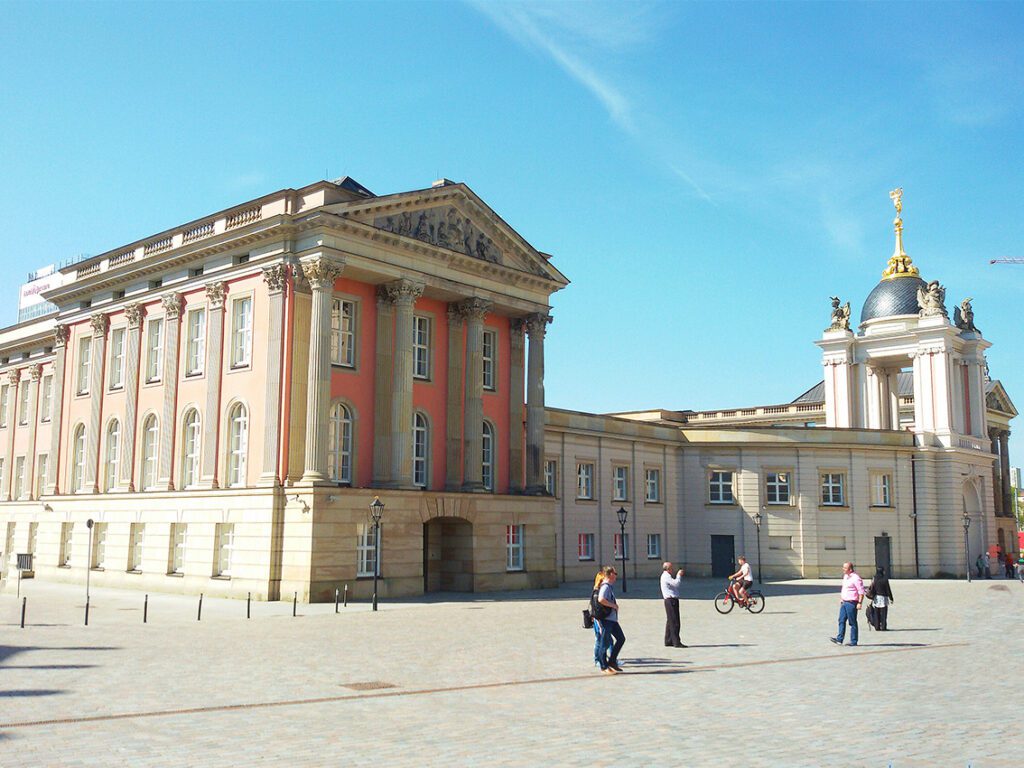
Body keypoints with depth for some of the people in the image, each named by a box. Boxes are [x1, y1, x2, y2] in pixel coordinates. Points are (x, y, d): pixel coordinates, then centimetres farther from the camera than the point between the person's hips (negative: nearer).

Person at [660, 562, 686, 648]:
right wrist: (679, 575, -10)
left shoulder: (666, 576, 20)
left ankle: (668, 641, 20)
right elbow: (676, 584, -23)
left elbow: (677, 584, 24)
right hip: (671, 600, -11)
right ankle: (676, 642, -10)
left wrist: (679, 575, 14)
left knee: (670, 621, 15)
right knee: (674, 622, -10)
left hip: (671, 600, 11)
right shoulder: (666, 576, -13)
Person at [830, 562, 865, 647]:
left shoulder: (856, 578, -15)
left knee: (852, 623, 0)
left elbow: (861, 592, -17)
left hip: (851, 603, -9)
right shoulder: (845, 576, 13)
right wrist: (841, 598, 23)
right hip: (844, 602, 9)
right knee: (841, 621, 5)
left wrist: (859, 603, -21)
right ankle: (839, 639, 5)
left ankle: (853, 641, 8)